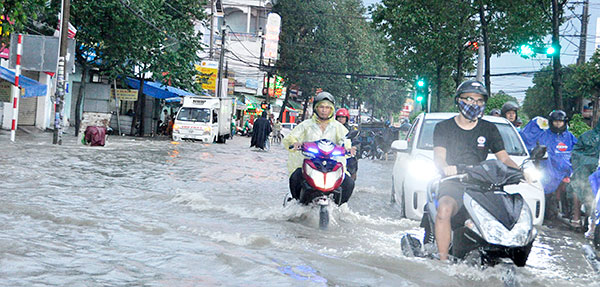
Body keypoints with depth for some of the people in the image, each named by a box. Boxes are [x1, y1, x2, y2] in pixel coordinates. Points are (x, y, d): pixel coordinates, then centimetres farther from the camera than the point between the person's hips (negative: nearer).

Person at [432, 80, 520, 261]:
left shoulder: (489, 129, 16)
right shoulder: (444, 127, 9)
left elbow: (503, 157, 13)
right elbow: (439, 157, -3)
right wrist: (446, 169, -28)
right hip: (453, 184, -3)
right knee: (444, 209, -36)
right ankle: (443, 260, -31)